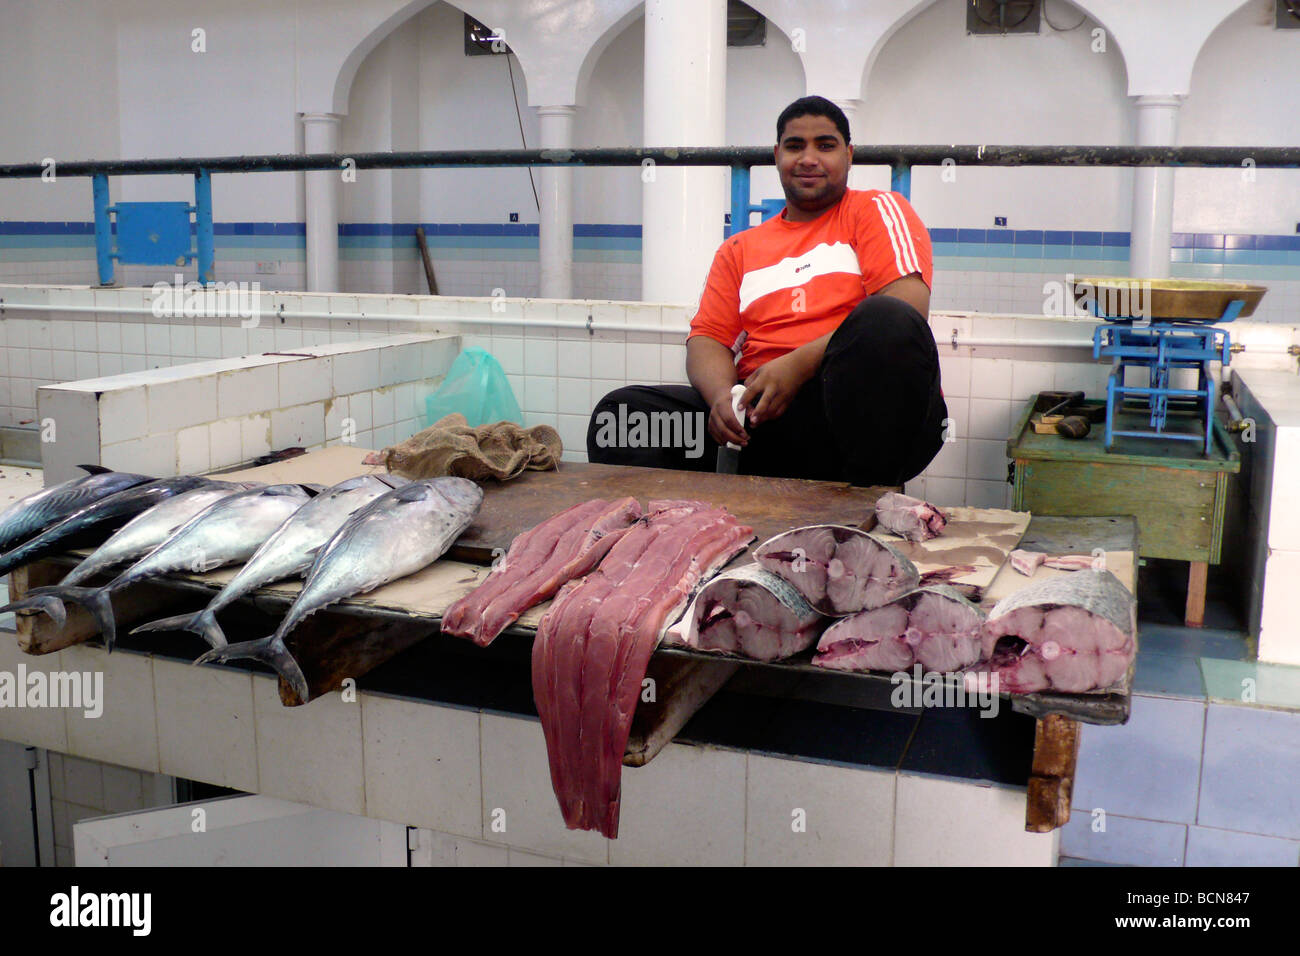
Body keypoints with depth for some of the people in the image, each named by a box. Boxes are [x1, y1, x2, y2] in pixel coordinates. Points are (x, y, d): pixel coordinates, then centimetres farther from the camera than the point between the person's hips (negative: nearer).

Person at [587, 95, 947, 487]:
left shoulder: (877, 209, 13)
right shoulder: (739, 249, 26)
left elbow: (907, 306, -4)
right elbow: (707, 338, 16)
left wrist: (801, 363, -14)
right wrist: (721, 395, -9)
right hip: (763, 413, 3)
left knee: (885, 323, -36)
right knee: (622, 411, -16)